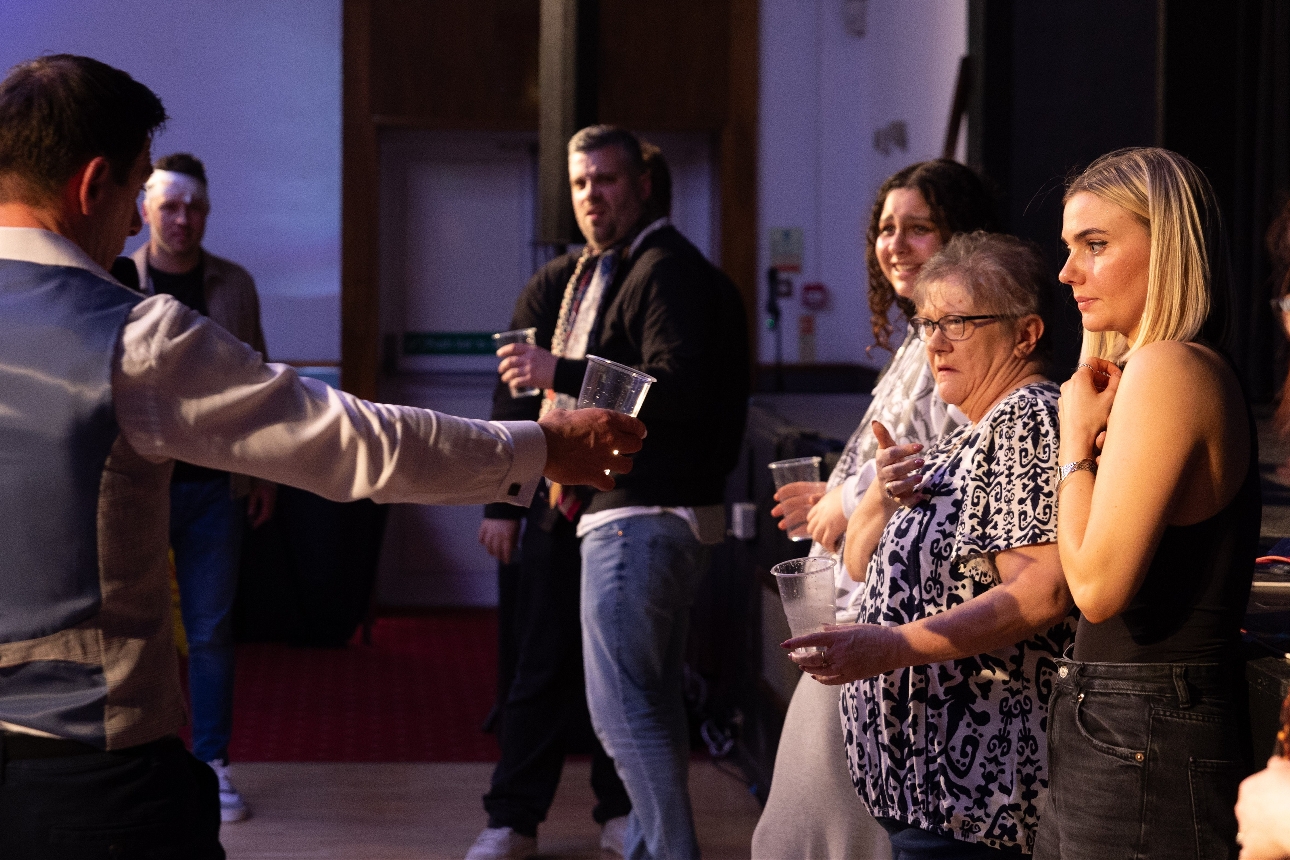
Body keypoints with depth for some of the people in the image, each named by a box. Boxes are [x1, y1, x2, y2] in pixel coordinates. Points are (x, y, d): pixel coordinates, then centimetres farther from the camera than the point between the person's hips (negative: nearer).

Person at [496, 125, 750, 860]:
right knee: (654, 699, 16)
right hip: (641, 511, 11)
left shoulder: (666, 271, -13)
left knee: (622, 704, -11)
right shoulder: (588, 272, 20)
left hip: (641, 516, -11)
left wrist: (561, 373, -25)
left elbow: (679, 390, -24)